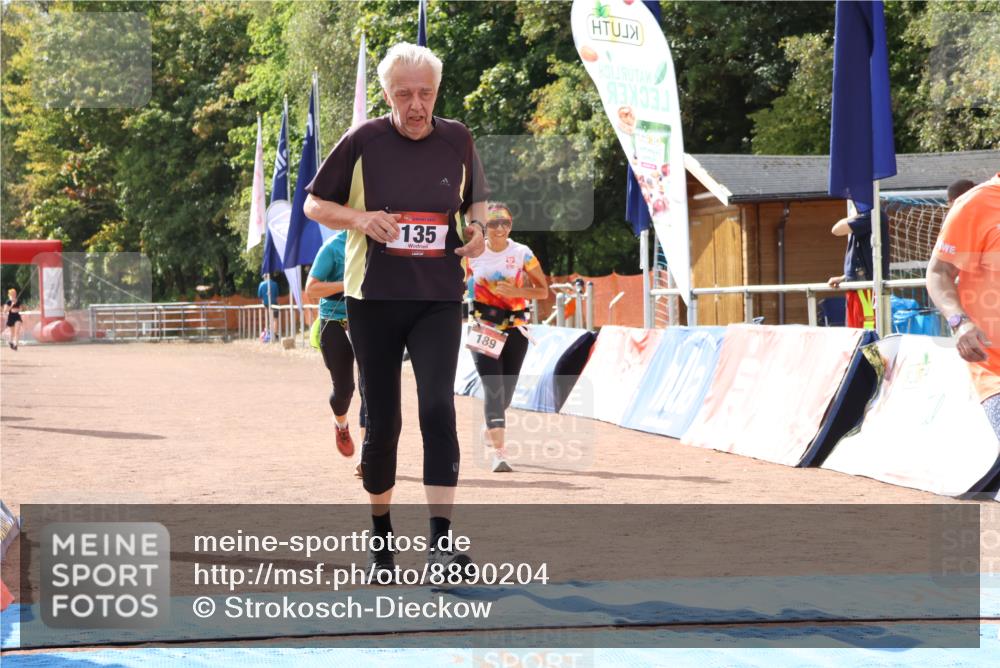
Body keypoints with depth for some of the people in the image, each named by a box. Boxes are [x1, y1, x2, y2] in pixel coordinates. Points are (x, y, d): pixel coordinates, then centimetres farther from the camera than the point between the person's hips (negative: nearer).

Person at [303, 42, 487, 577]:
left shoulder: (457, 141, 4)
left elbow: (476, 201, 20)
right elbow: (314, 204, 4)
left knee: (438, 405, -17)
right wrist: (361, 219, -15)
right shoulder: (362, 142, -3)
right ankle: (380, 532, 25)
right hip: (373, 298, 0)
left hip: (438, 300, 1)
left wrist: (477, 229, -3)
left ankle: (441, 539, -19)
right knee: (381, 419, 6)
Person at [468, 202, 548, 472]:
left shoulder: (522, 253, -2)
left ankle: (491, 427, 43)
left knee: (506, 390, 10)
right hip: (483, 329, -1)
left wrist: (516, 291, -17)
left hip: (514, 328, 1)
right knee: (493, 387, -15)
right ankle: (499, 453, -19)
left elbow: (543, 290, 0)